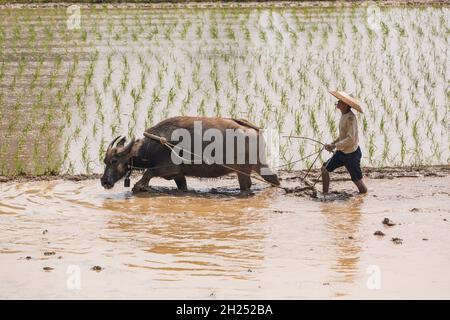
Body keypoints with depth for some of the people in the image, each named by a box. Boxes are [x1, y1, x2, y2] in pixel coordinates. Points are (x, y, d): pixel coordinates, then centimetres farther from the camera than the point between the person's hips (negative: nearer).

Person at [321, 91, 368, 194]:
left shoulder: (350, 117, -24)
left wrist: (335, 145, -22)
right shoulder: (344, 115, 5)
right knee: (325, 169, 9)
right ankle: (324, 195, 19)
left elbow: (351, 139, -29)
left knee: (358, 181, -2)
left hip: (352, 154, -9)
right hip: (342, 152, 9)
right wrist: (333, 143, 6)